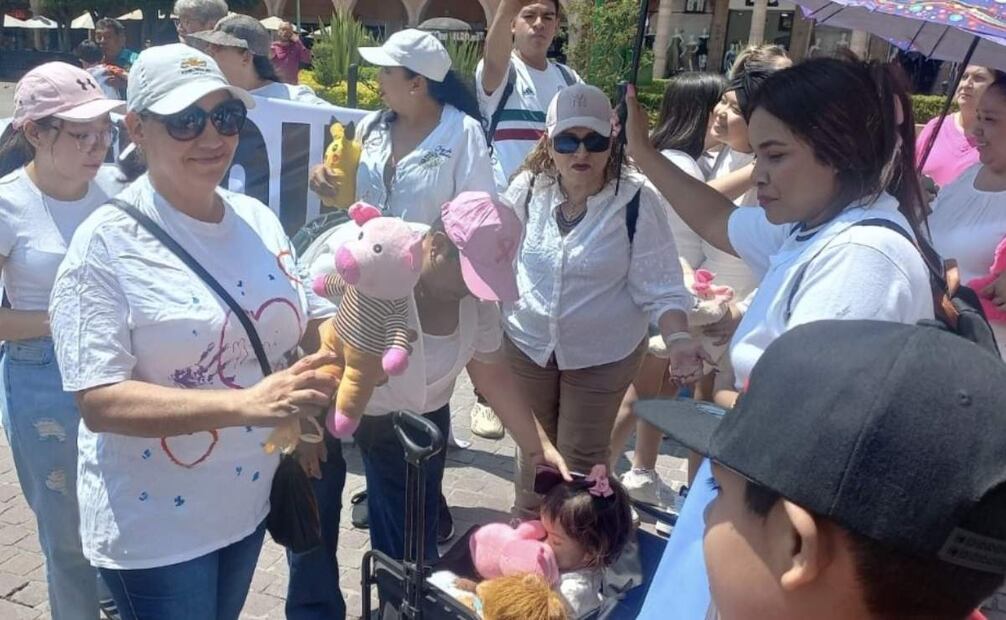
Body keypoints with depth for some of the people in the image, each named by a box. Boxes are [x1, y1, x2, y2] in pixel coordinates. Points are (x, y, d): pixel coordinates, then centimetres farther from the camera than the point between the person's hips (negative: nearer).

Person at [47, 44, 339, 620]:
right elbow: (100, 402, -23)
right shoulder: (107, 242, -17)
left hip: (250, 500, 6)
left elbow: (295, 328, 10)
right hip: (152, 522, -5)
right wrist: (246, 403, -34)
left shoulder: (259, 220, -2)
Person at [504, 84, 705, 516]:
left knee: (582, 460, 9)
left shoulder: (636, 201, -20)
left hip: (603, 354, -3)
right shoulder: (528, 188, -10)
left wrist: (678, 340, -33)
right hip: (528, 344, 4)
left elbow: (659, 286, -17)